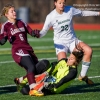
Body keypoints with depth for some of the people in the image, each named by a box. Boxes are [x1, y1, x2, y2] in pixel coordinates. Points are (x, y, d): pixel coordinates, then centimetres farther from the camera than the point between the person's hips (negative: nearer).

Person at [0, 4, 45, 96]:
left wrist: (35, 33, -9)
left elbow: (30, 31, 14)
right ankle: (33, 89, -35)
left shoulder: (20, 22, 20)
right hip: (18, 50, -7)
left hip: (28, 49, 7)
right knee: (31, 67, -28)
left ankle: (20, 80, 24)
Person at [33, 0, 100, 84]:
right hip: (60, 43, -3)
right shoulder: (51, 16, -12)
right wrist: (39, 35, -29)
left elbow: (83, 13, 12)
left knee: (88, 50, -20)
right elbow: (44, 30, -6)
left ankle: (83, 75, -4)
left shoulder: (70, 10, -5)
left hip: (72, 40, 4)